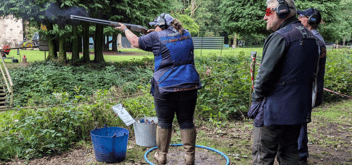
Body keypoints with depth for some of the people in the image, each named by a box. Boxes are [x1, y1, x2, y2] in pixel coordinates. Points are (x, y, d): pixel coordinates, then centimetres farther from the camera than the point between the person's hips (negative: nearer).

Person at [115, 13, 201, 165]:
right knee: (187, 122, 10)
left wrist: (125, 29, 27)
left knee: (164, 122, 9)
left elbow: (135, 42, 10)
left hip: (166, 87, -4)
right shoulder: (186, 34, 10)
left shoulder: (156, 37, -5)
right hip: (189, 86, 4)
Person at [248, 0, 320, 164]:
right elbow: (310, 73, 17)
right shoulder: (311, 37, 11)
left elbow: (266, 73, -19)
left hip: (275, 110, -9)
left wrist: (256, 99, -6)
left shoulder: (280, 37, -17)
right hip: (299, 108, 9)